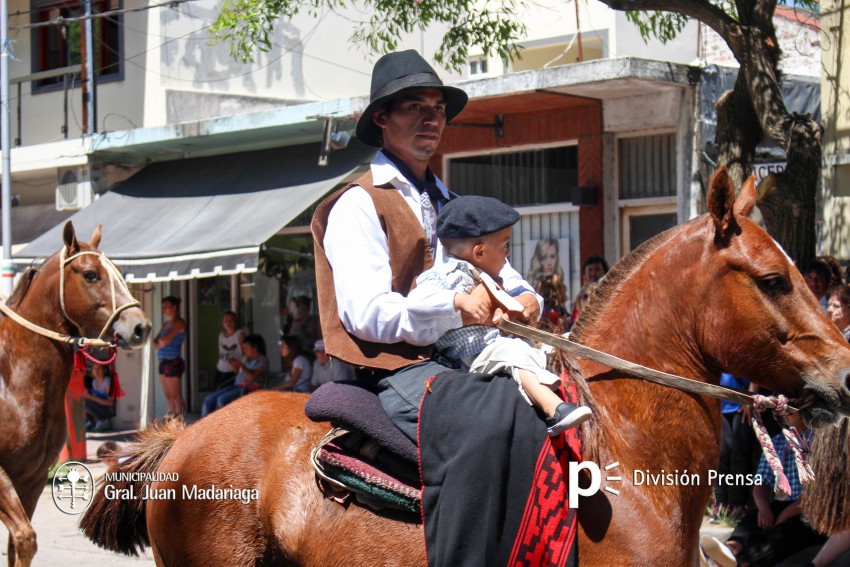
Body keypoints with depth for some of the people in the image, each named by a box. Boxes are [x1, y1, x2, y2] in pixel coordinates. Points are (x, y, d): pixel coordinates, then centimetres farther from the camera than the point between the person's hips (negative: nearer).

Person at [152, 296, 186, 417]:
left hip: (173, 362, -9)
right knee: (168, 396, 8)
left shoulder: (179, 323, -8)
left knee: (176, 396, -8)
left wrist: (160, 341, 4)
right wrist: (161, 342, -7)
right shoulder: (166, 324, 18)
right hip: (163, 362, 9)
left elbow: (165, 340, -16)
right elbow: (155, 343, 12)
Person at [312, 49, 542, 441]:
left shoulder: (448, 204, 26)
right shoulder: (358, 204, 0)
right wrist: (457, 310, -21)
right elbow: (364, 312, -12)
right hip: (397, 369, -8)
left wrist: (524, 299, -2)